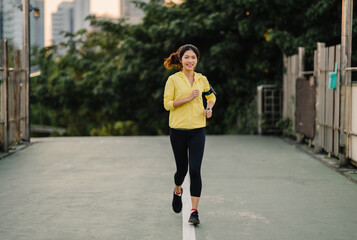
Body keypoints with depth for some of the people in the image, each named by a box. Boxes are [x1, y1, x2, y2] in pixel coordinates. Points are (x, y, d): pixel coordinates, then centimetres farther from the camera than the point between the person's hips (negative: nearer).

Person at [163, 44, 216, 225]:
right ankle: (177, 191, 43)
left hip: (197, 130, 1)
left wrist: (209, 108, 5)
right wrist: (188, 98, -17)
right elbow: (167, 104, -8)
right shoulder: (173, 80, -3)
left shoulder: (202, 79, 7)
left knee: (195, 170, -9)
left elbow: (211, 95, 25)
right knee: (182, 169, 8)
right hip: (178, 130, -1)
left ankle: (194, 211, -5)